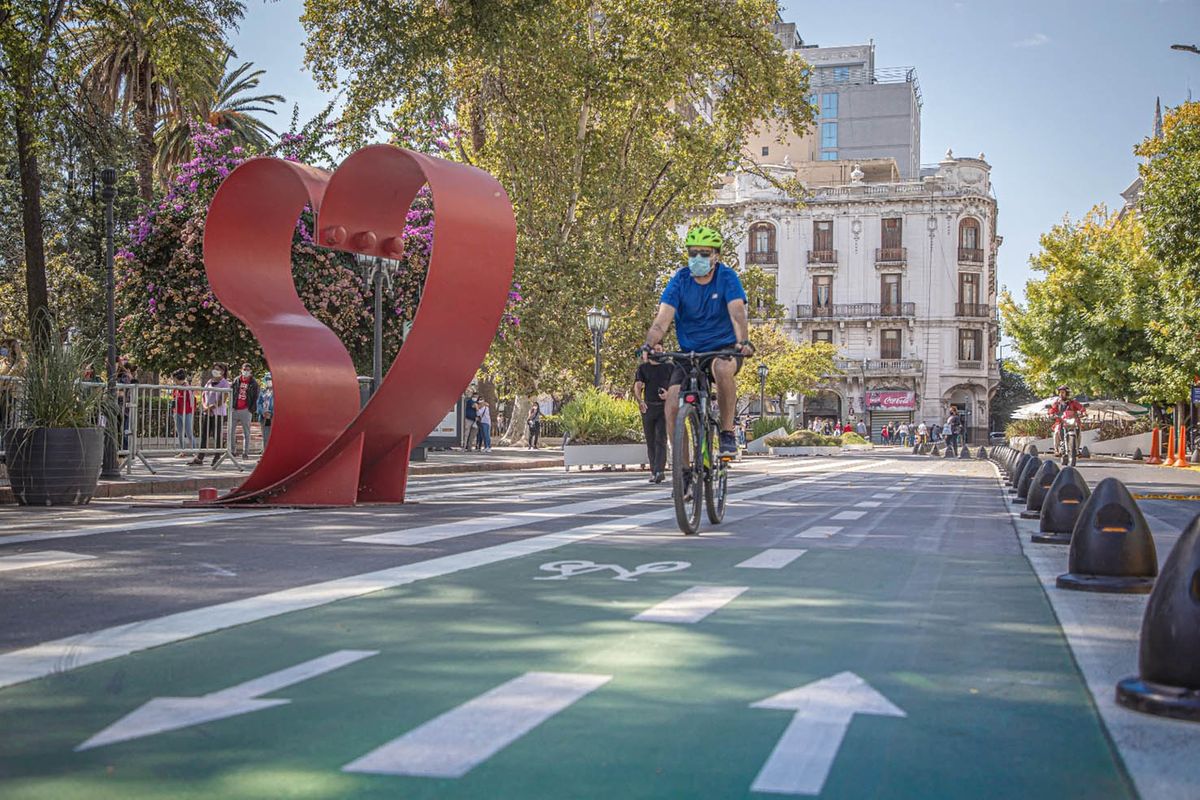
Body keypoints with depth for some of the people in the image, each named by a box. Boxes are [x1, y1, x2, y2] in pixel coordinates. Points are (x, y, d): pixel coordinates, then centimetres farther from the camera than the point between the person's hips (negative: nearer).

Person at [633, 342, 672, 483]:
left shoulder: (669, 367, 8)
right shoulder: (643, 368, 9)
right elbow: (637, 386, -2)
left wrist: (668, 394, -16)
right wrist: (639, 401, -22)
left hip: (664, 407, -2)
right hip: (648, 408, 2)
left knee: (661, 440, -14)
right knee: (650, 442, 6)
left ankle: (659, 471, -23)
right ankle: (653, 472, 13)